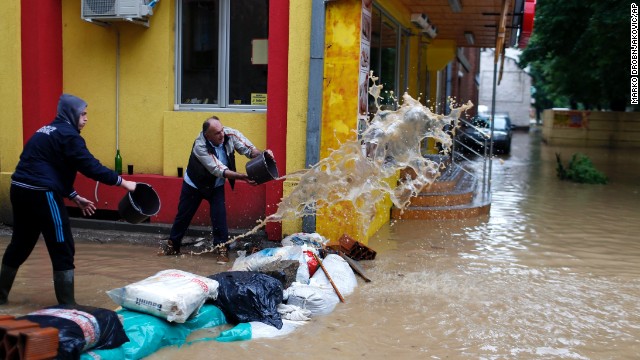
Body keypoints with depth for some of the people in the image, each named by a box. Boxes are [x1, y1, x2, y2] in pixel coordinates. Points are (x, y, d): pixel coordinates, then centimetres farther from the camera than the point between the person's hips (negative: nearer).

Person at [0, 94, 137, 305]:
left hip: (21, 190, 9)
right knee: (62, 249, -1)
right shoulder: (67, 134, -9)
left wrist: (74, 197, 20)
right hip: (41, 194, -9)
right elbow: (91, 167, -16)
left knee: (21, 243, 22)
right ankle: (67, 305, 4)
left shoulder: (48, 131, 20)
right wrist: (122, 182, -10)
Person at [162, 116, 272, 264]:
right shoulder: (200, 145, -35)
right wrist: (242, 177, -47)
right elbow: (218, 170, -38)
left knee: (219, 215, -10)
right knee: (184, 214, 10)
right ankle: (172, 245, 29)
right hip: (194, 183, -2)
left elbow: (249, 149, -23)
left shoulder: (230, 134, -25)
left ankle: (222, 248, 3)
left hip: (216, 185, 2)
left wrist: (262, 154, -45)